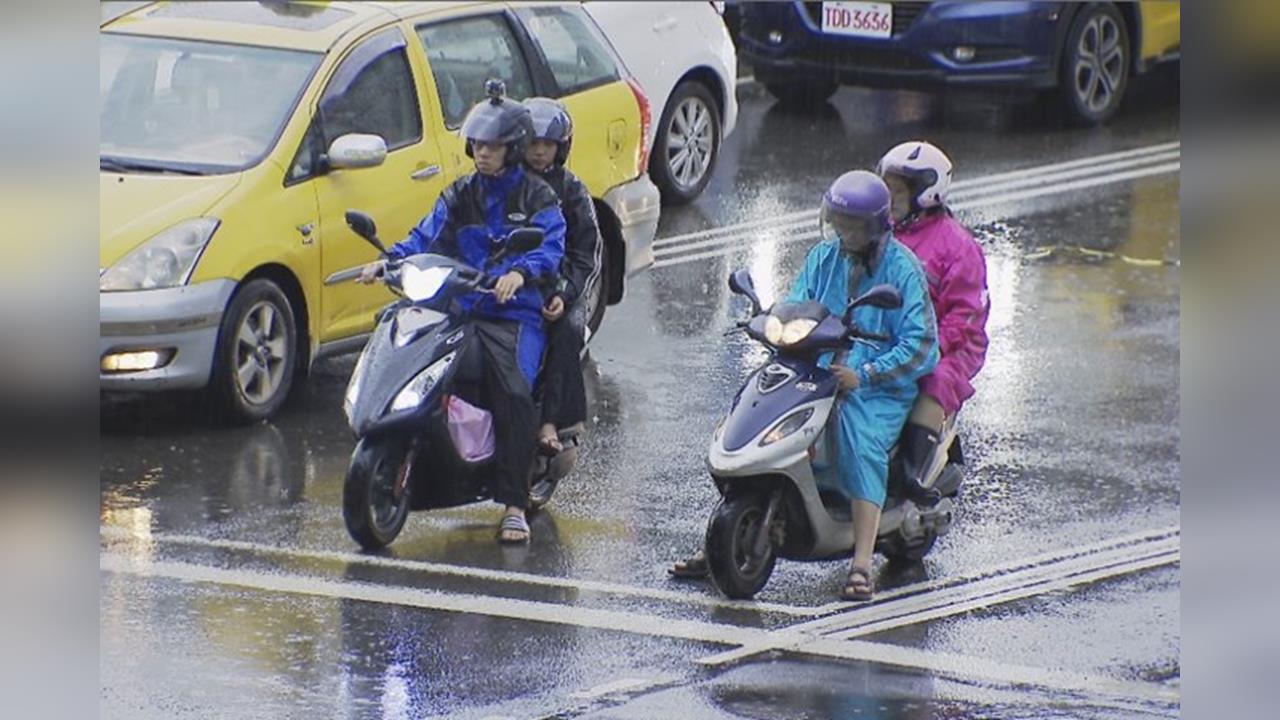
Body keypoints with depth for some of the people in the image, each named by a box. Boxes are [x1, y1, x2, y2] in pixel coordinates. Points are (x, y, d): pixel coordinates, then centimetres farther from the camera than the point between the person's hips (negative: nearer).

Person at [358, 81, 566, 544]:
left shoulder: (537, 198, 7)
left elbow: (550, 248, -8)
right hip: (460, 310, 4)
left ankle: (514, 504, -23)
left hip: (516, 314, -3)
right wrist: (388, 261, -7)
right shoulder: (459, 196, 21)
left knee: (513, 391, -27)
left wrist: (520, 273, -30)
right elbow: (426, 239, 13)